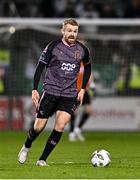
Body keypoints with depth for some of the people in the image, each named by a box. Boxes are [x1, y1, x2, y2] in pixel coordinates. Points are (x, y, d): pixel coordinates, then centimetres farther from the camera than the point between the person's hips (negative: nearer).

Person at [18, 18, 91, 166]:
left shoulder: (82, 50, 3)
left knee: (60, 126, -14)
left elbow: (87, 67, 21)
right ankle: (26, 147, 31)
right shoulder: (53, 46, -6)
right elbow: (40, 67, -2)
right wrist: (34, 90, -9)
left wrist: (83, 89, 12)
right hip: (50, 91, -2)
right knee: (39, 127, -1)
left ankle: (42, 160, -4)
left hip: (69, 94, 2)